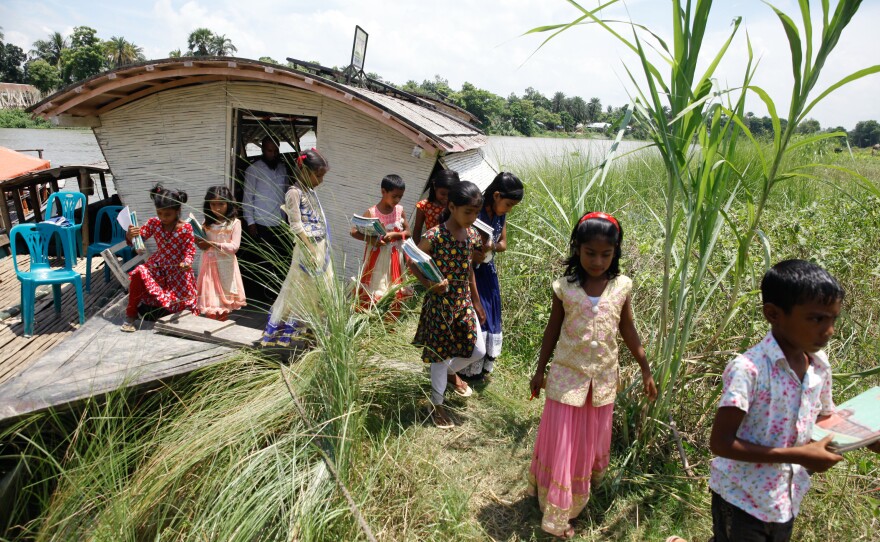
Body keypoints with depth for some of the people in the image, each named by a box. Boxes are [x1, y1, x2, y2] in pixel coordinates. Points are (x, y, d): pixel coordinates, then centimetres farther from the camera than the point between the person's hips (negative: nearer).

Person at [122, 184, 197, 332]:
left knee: (182, 298, -5)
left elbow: (190, 250, -12)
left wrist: (187, 263, -33)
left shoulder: (185, 228, -15)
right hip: (157, 265, 2)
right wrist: (130, 235, -28)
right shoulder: (154, 223, -6)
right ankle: (131, 315, -13)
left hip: (178, 269, -2)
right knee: (138, 273, -27)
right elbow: (139, 236, -4)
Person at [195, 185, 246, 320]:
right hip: (209, 264, 3)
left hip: (226, 265, -3)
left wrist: (214, 244, -19)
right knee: (211, 299, 1)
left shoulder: (234, 223, -6)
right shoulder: (207, 223, 7)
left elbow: (234, 246, -13)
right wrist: (199, 242, -14)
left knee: (224, 297, 7)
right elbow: (203, 245, 8)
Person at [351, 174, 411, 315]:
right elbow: (354, 232, -11)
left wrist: (393, 235, -17)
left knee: (393, 293, 12)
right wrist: (370, 239, -26)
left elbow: (408, 232, 2)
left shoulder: (400, 210, -3)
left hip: (393, 258, 4)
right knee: (371, 291, 5)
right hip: (375, 258, -3)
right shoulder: (371, 212, -13)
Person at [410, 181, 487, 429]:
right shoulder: (434, 237, -20)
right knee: (441, 354, 8)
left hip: (464, 300, 6)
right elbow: (413, 264, -8)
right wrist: (429, 285, -25)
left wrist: (476, 302, 16)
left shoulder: (472, 236, -1)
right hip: (440, 302, -6)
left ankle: (451, 371, 43)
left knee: (478, 350, 9)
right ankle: (437, 404, 30)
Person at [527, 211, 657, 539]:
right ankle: (557, 514, 24)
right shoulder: (565, 287, -11)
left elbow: (627, 330, 5)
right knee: (560, 443, 6)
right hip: (567, 376, -2)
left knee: (591, 443, 16)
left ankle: (577, 498, 40)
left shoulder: (622, 286, -7)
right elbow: (553, 330, -1)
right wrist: (540, 370, 4)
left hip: (603, 377, 2)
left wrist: (645, 369, 7)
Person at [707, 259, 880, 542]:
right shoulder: (748, 369, -26)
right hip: (742, 500, -6)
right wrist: (798, 456, -26)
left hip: (785, 500, 7)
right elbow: (720, 443, -26)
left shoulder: (820, 366, -5)